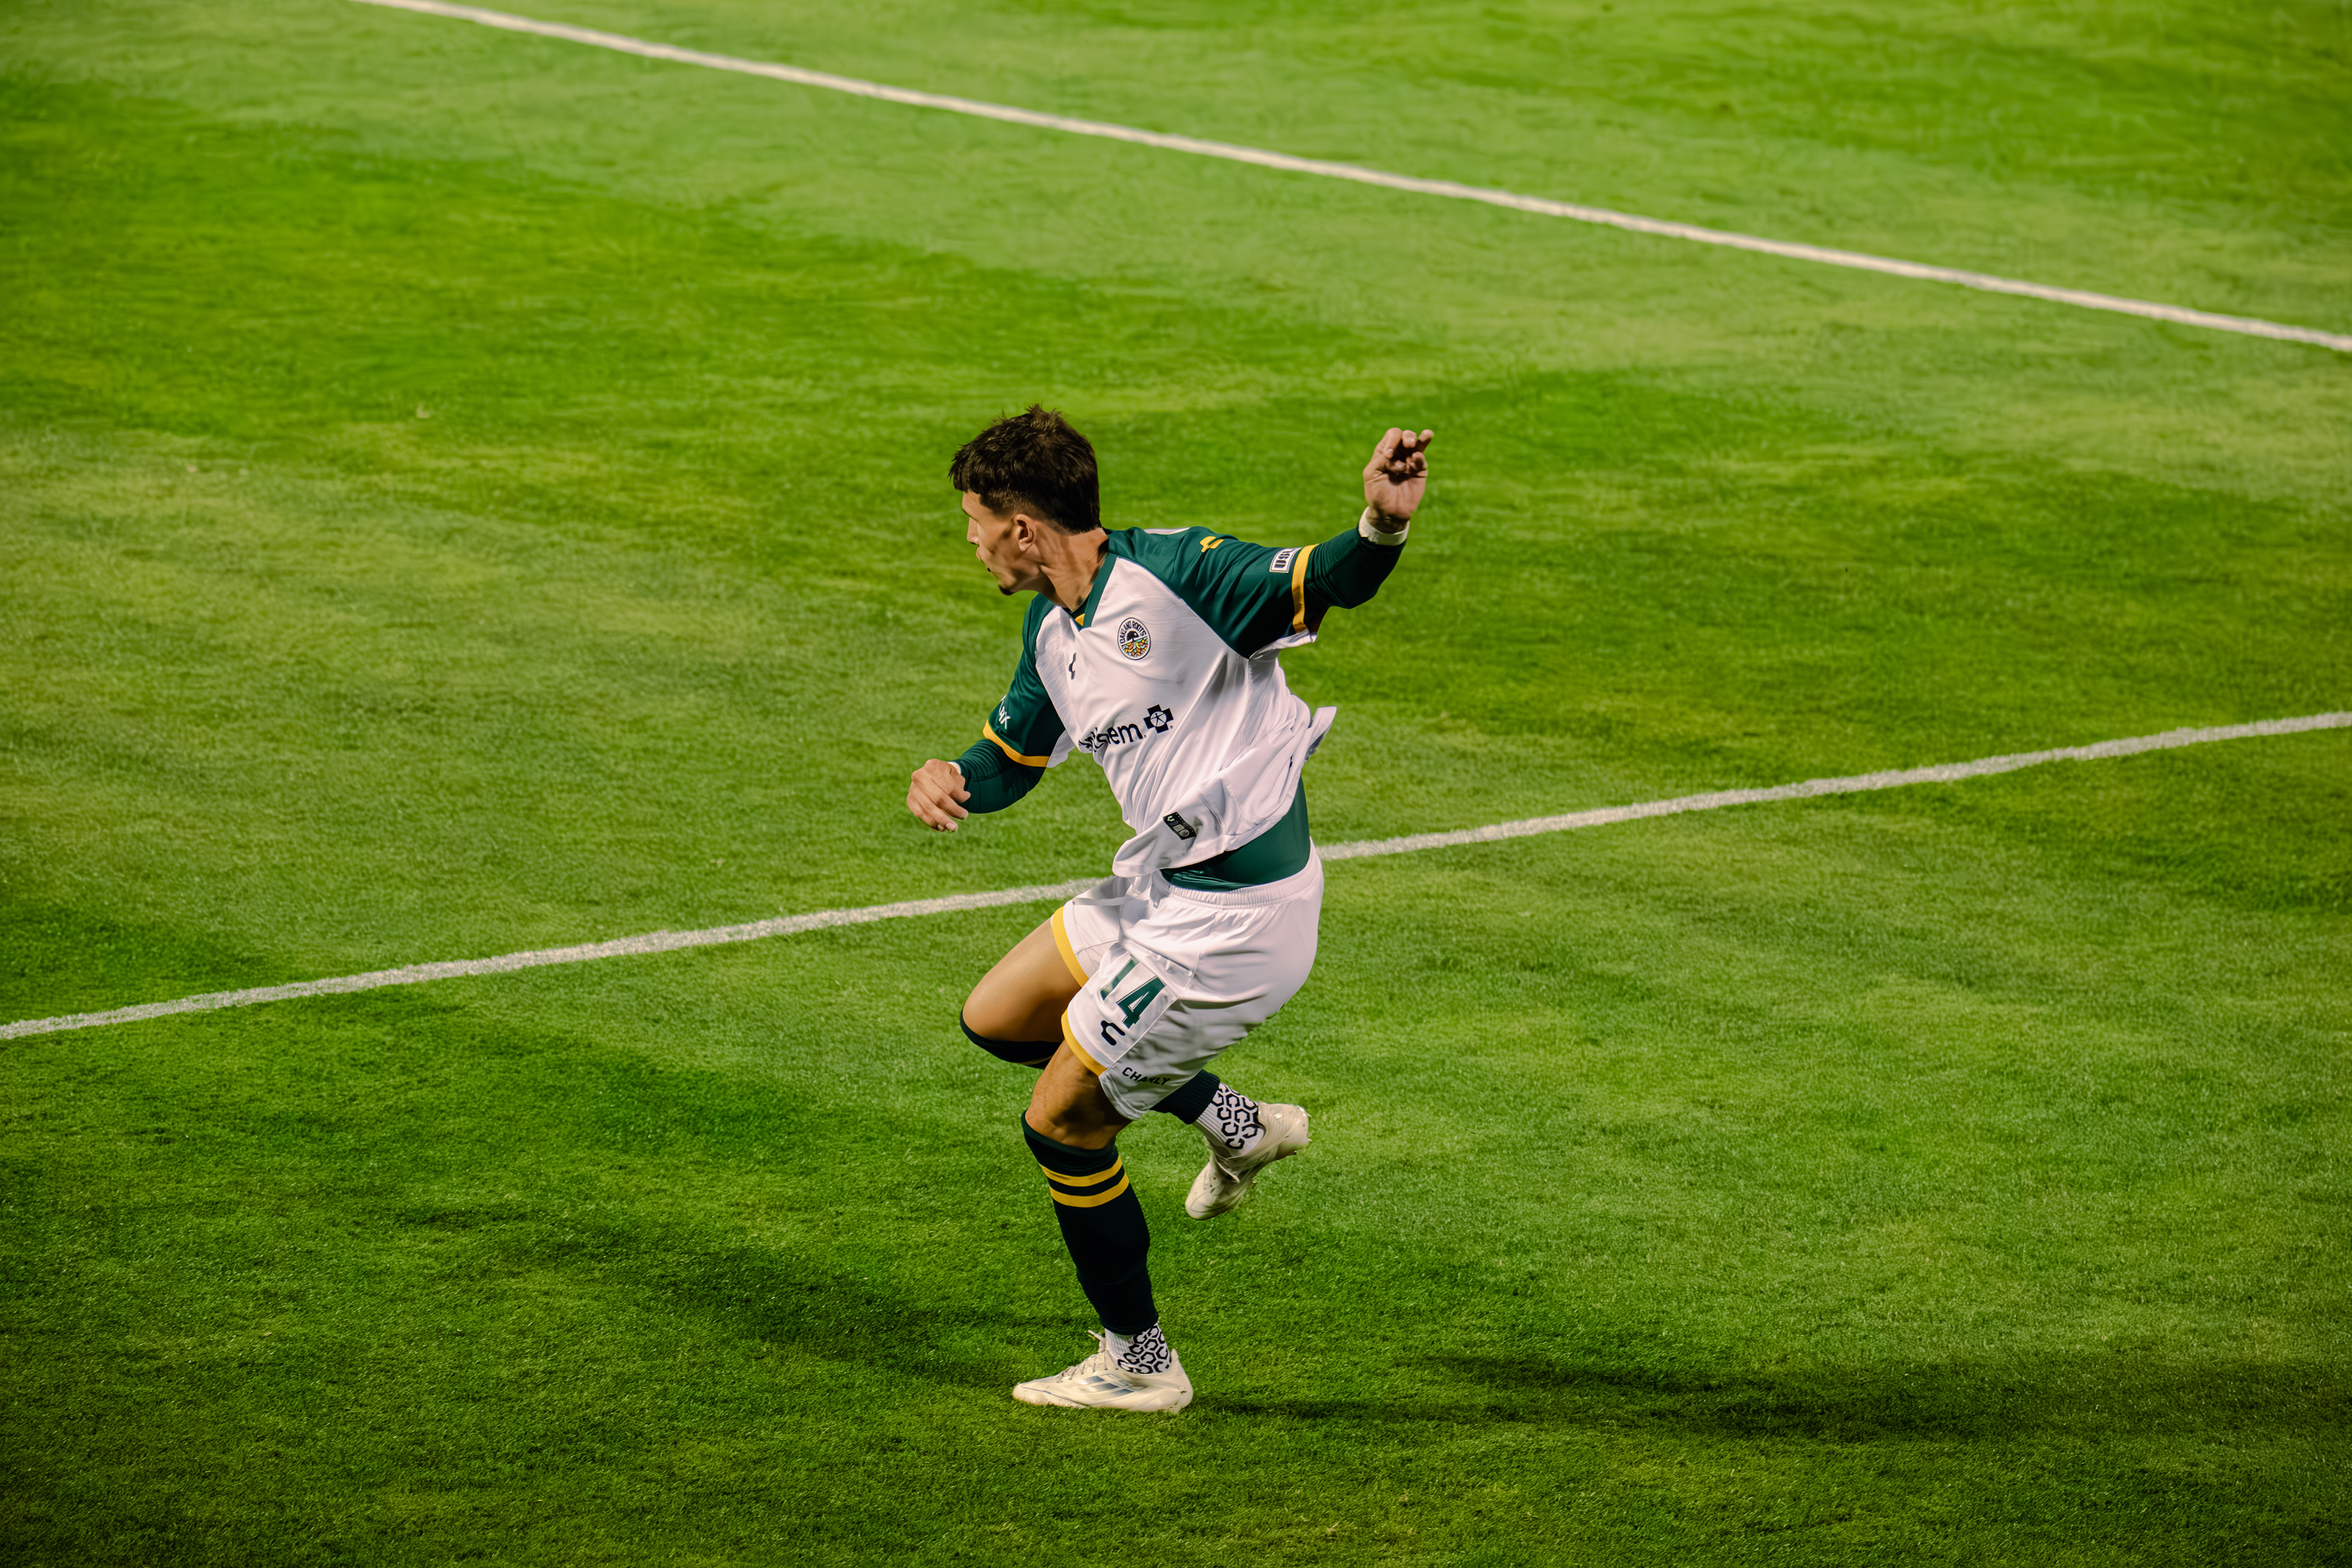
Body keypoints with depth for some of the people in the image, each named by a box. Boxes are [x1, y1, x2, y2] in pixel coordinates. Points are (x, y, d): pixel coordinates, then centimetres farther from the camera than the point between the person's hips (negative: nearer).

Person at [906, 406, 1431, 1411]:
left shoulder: (1175, 573, -20)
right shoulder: (1052, 631, 7)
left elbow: (1325, 584, -28)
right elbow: (1012, 758, 20)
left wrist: (1381, 529, -51)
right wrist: (946, 781, -3)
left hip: (1233, 914, -9)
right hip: (1159, 884, 9)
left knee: (1059, 1123, 0)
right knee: (998, 1019, 23)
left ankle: (1137, 1363, 18)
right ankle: (1232, 1122, 30)